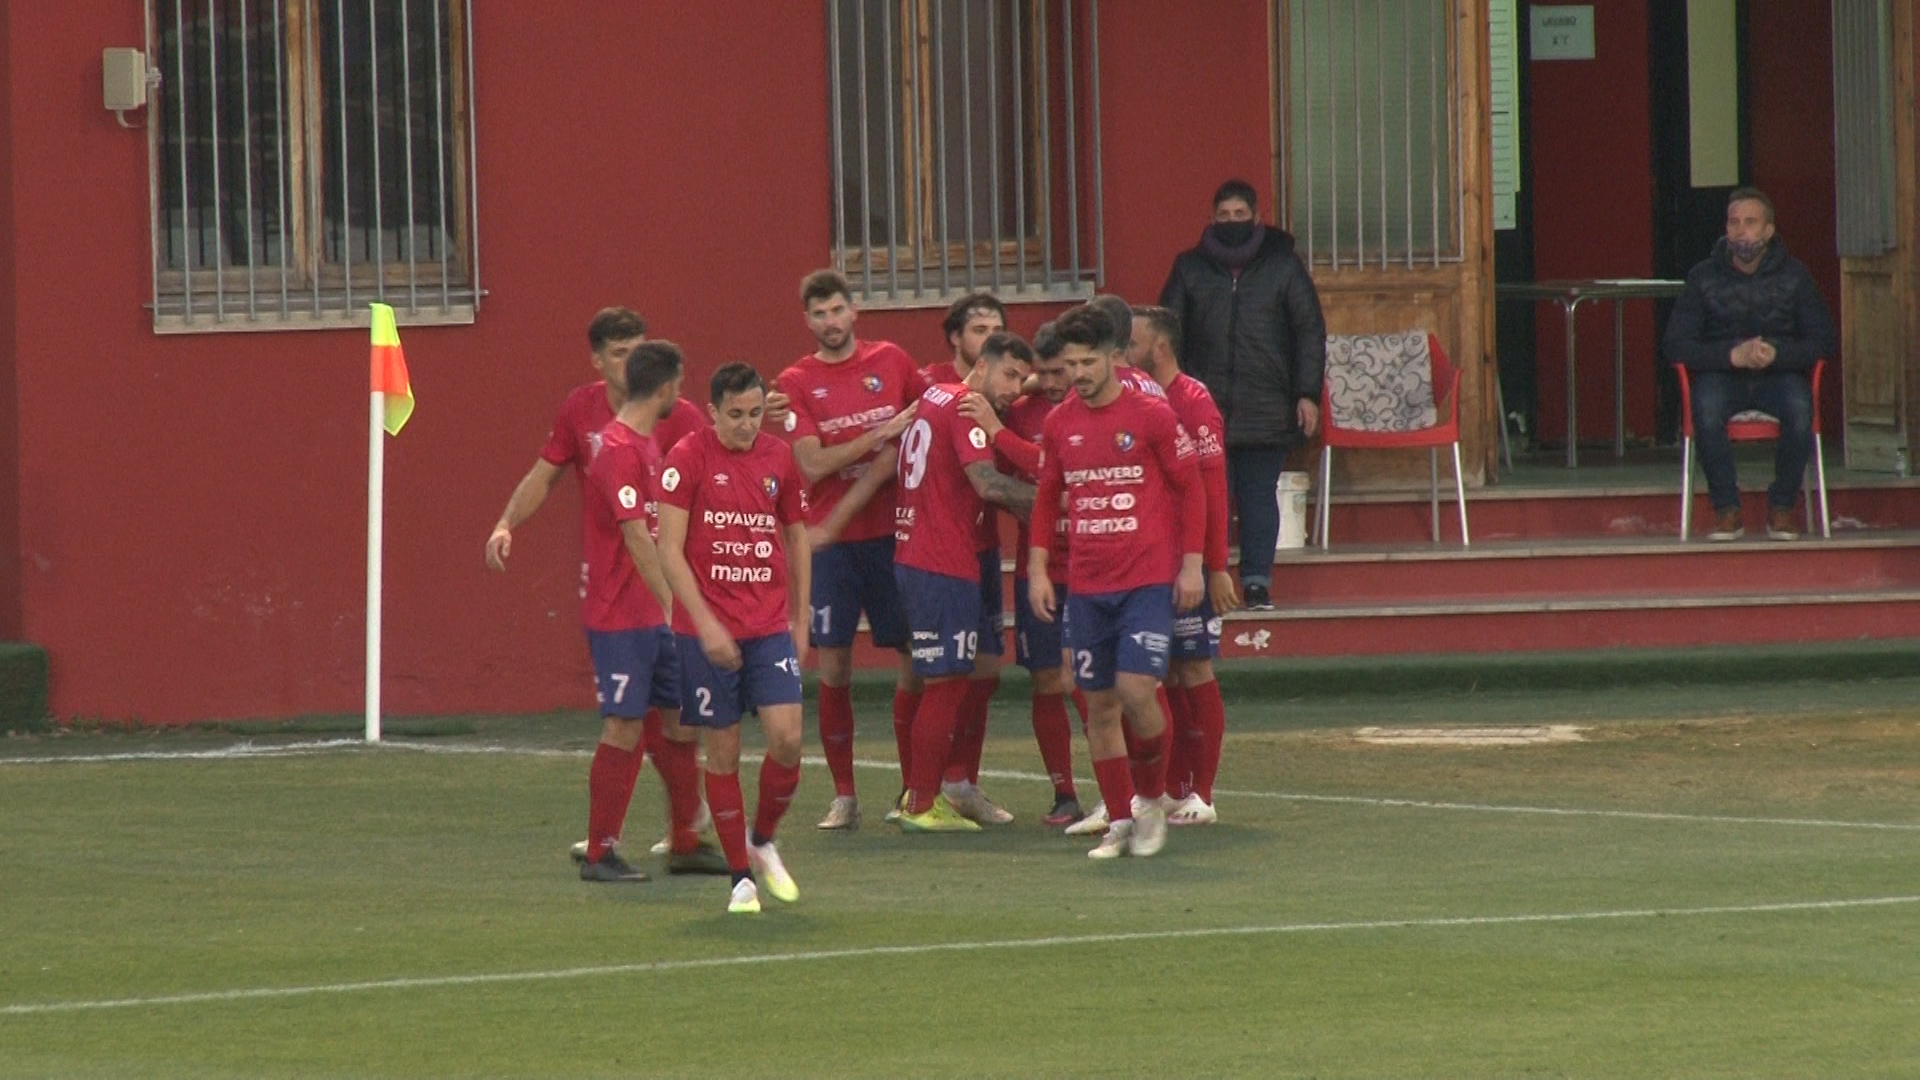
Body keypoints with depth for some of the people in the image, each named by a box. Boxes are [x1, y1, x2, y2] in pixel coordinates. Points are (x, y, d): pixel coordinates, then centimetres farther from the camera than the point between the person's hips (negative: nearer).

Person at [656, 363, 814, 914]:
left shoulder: (779, 458, 6)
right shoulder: (688, 458, -7)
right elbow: (669, 549, -9)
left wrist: (800, 620, 13)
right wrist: (706, 624, -16)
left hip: (770, 625, 3)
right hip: (706, 630, -3)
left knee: (787, 736, -11)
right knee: (723, 751, 1)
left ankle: (763, 841, 15)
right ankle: (741, 878, 11)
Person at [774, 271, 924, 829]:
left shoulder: (891, 361, 5)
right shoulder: (796, 383, 0)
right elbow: (812, 464, -9)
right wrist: (881, 436, -15)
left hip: (891, 532, 1)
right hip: (831, 538, -1)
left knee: (914, 656, 1)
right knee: (833, 663, -2)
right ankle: (844, 795, 7)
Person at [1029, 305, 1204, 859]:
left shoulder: (1151, 415, -5)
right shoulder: (1059, 424, 7)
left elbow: (1191, 487, -1)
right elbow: (1047, 498, 16)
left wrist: (1191, 563, -5)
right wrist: (1037, 568, 8)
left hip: (1149, 580, -4)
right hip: (1087, 585, 4)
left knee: (1137, 690, -16)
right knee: (1099, 705, 4)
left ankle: (1152, 799, 6)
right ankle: (1119, 822, 13)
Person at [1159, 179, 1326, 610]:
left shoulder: (1283, 265, 6)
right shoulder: (1190, 268, 9)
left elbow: (1310, 331, 6)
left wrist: (1307, 394, -1)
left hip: (1265, 408, 0)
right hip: (1204, 408, 1)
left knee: (1260, 495, 3)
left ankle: (1258, 582, 7)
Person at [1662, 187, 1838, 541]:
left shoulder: (1793, 276, 2)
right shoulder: (1704, 277, 0)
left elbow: (1825, 340, -2)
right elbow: (1676, 345, -8)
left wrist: (1776, 353, -21)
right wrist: (1733, 355, -23)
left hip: (1779, 375, 0)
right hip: (1722, 374, 0)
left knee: (1799, 408, -34)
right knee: (1706, 408, -35)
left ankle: (1781, 509, -17)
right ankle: (1727, 511, -23)